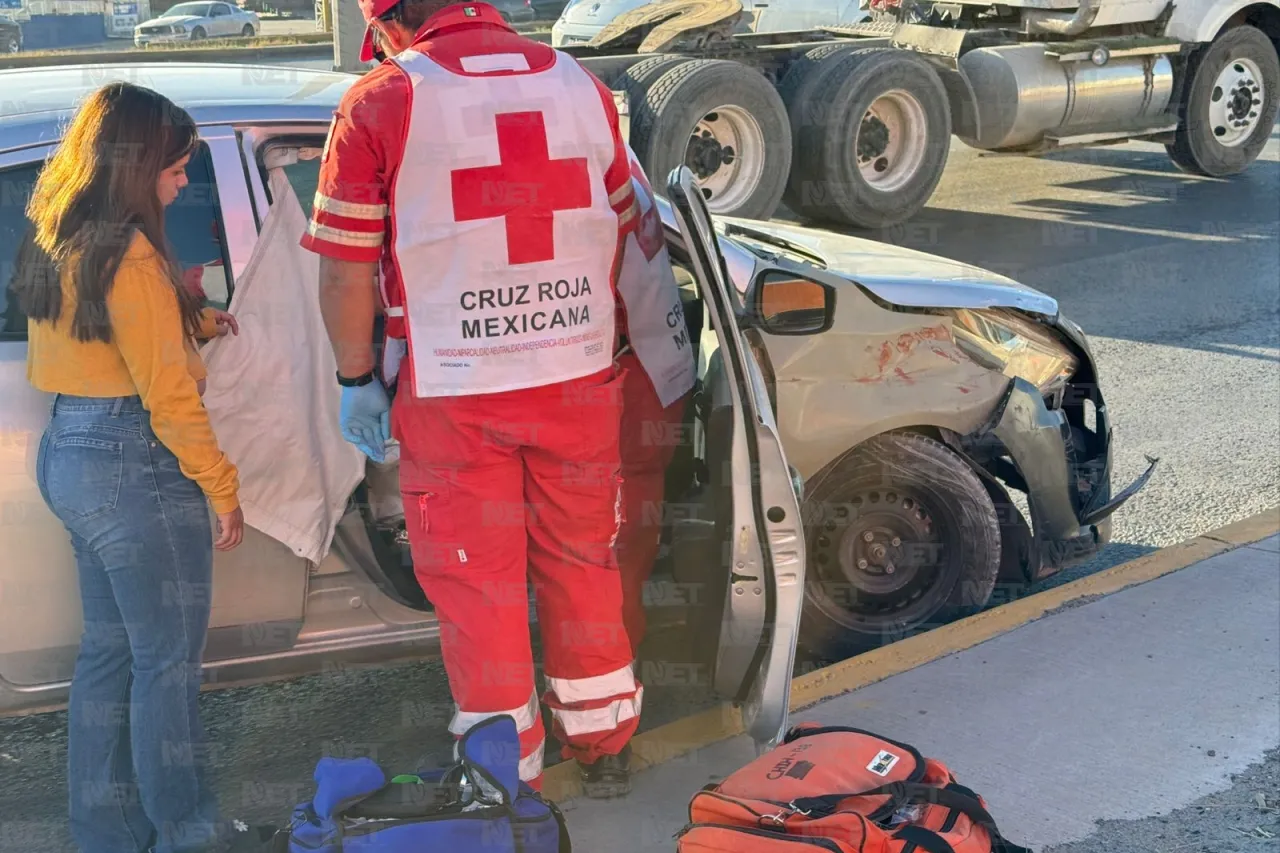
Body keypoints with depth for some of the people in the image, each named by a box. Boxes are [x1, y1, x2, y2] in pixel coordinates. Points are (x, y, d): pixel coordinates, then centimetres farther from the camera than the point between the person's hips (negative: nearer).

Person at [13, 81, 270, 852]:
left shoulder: (50, 243, 9)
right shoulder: (127, 254, -19)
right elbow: (166, 391, -19)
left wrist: (181, 305, 11)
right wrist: (223, 486, -12)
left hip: (68, 452, 9)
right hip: (135, 468, -9)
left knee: (111, 647, 18)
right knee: (170, 659, 3)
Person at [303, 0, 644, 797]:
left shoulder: (380, 104, -8)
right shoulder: (581, 86, 3)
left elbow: (346, 270, -9)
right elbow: (622, 234, 10)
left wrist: (357, 379, 3)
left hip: (455, 395, -3)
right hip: (579, 380, 4)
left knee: (477, 587, 11)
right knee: (584, 566, 19)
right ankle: (604, 746, 34)